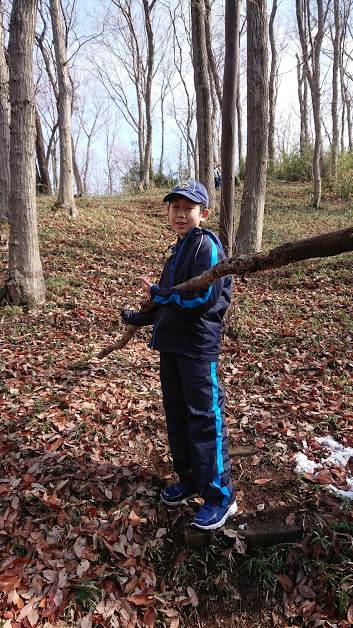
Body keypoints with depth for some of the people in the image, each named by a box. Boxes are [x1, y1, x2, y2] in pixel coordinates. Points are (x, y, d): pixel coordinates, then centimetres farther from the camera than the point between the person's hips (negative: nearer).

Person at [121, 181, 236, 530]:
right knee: (176, 414, 16)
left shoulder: (207, 245, -11)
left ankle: (220, 496, 12)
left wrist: (157, 294, -12)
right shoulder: (180, 249, 16)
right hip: (172, 343, 9)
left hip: (198, 346, -9)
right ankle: (189, 479, 33)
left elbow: (202, 296, -22)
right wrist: (141, 317, 13)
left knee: (205, 418, -3)